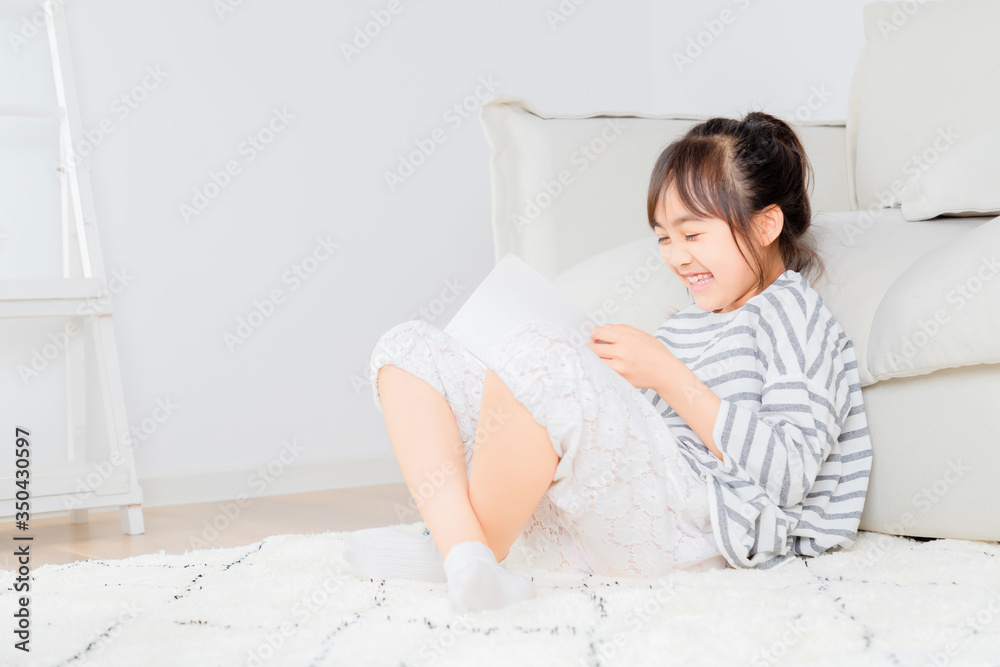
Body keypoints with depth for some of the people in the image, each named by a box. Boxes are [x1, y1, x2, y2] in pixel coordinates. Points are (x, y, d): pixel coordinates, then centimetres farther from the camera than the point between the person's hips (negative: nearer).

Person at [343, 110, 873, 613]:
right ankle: (465, 556, -22)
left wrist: (666, 374, -7)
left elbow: (786, 475, -8)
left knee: (539, 353, -35)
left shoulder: (793, 312, 8)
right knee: (408, 349, 3)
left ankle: (478, 554, -17)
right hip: (576, 524, 9)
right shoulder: (687, 324, 32)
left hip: (678, 530, -9)